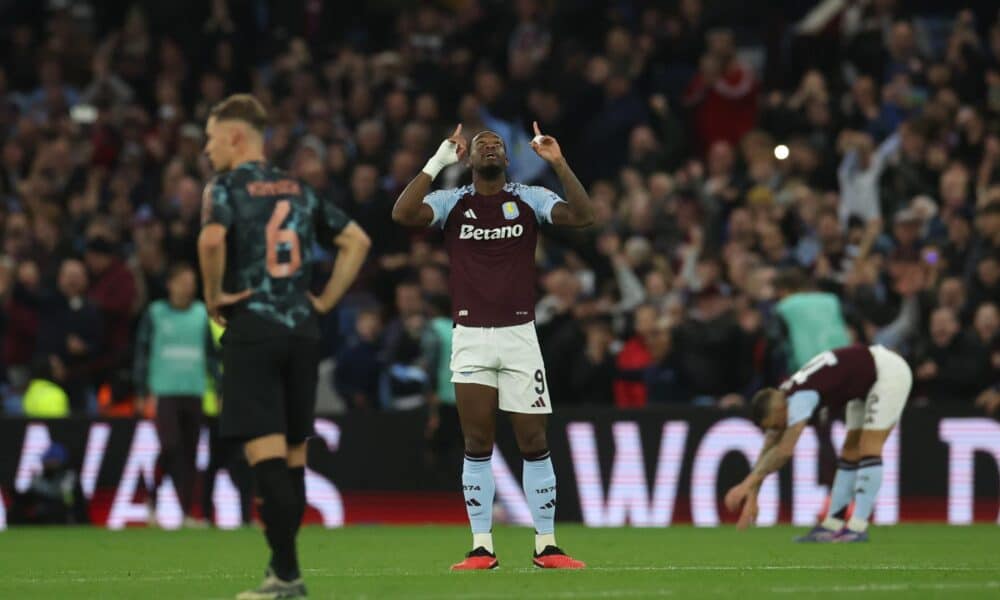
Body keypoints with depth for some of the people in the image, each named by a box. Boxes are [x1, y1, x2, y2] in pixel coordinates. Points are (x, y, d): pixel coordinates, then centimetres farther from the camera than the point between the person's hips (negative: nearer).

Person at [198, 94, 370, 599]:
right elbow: (356, 240, 14)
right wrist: (326, 299, 13)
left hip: (252, 330, -6)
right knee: (293, 454, 12)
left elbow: (212, 238, -24)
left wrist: (214, 293, -9)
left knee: (265, 453, -8)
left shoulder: (226, 187, -4)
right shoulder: (300, 191, 14)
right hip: (302, 329, 6)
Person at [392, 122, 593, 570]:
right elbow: (403, 213, -14)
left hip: (519, 334, 0)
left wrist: (558, 163, -18)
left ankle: (546, 546, 5)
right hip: (470, 336, 0)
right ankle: (481, 547, 4)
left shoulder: (529, 199, 4)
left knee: (534, 443, 0)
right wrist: (438, 161, -17)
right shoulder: (452, 202, 4)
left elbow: (582, 216, -10)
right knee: (477, 445, 0)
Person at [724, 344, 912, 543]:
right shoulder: (779, 401, -1)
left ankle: (857, 528, -15)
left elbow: (784, 451, -34)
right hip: (868, 380, 10)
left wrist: (748, 483, -29)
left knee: (868, 449, -15)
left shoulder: (800, 397, -29)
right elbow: (769, 451, 4)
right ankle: (832, 525, 10)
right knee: (851, 452, 8)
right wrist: (752, 496, 0)